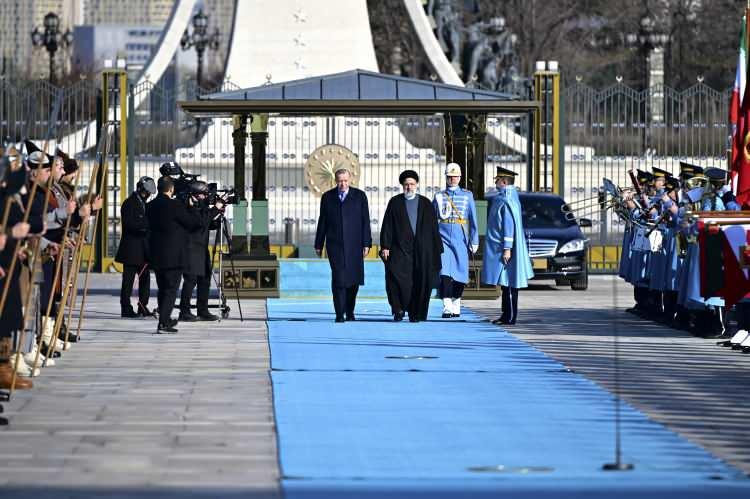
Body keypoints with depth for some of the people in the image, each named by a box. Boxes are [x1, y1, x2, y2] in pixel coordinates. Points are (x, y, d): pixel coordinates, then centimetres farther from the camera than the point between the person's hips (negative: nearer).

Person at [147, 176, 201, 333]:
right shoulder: (175, 206, -15)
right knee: (171, 289, -3)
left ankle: (165, 319, 29)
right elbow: (194, 223, -9)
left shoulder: (151, 206, 3)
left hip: (156, 255, 6)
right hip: (173, 255, -6)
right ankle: (163, 323, -9)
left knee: (163, 289, 18)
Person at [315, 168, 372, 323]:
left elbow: (365, 221, 3)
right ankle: (340, 314, -8)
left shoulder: (359, 196, 5)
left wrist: (366, 243, -4)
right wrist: (319, 245, 9)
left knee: (353, 280, 4)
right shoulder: (327, 197, 7)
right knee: (338, 279, -9)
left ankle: (350, 312, 21)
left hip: (354, 245, 0)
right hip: (335, 245, 0)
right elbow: (322, 222, 10)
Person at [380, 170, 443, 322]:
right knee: (397, 277, -16)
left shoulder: (425, 203, 11)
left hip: (422, 251, 1)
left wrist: (437, 249, 4)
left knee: (420, 281, -1)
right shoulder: (395, 202, 8)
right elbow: (387, 226, 4)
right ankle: (398, 309, -2)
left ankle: (415, 313, 9)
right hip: (400, 248, -1)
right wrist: (385, 246, -6)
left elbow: (433, 228, 10)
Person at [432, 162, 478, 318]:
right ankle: (447, 307, -16)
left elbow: (473, 220, 7)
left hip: (460, 240, 1)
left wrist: (474, 241, 3)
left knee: (460, 273, 5)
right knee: (445, 272, -13)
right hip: (443, 239, -1)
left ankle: (456, 305, 21)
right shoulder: (439, 197, 8)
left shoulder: (467, 196, 7)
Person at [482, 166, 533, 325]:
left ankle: (509, 317, -4)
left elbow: (509, 227, -21)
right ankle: (507, 316, 16)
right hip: (500, 248, 10)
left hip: (503, 250, -10)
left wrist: (507, 249, -22)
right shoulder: (510, 198, 14)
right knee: (507, 284, 12)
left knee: (508, 284, -6)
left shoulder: (506, 201, -17)